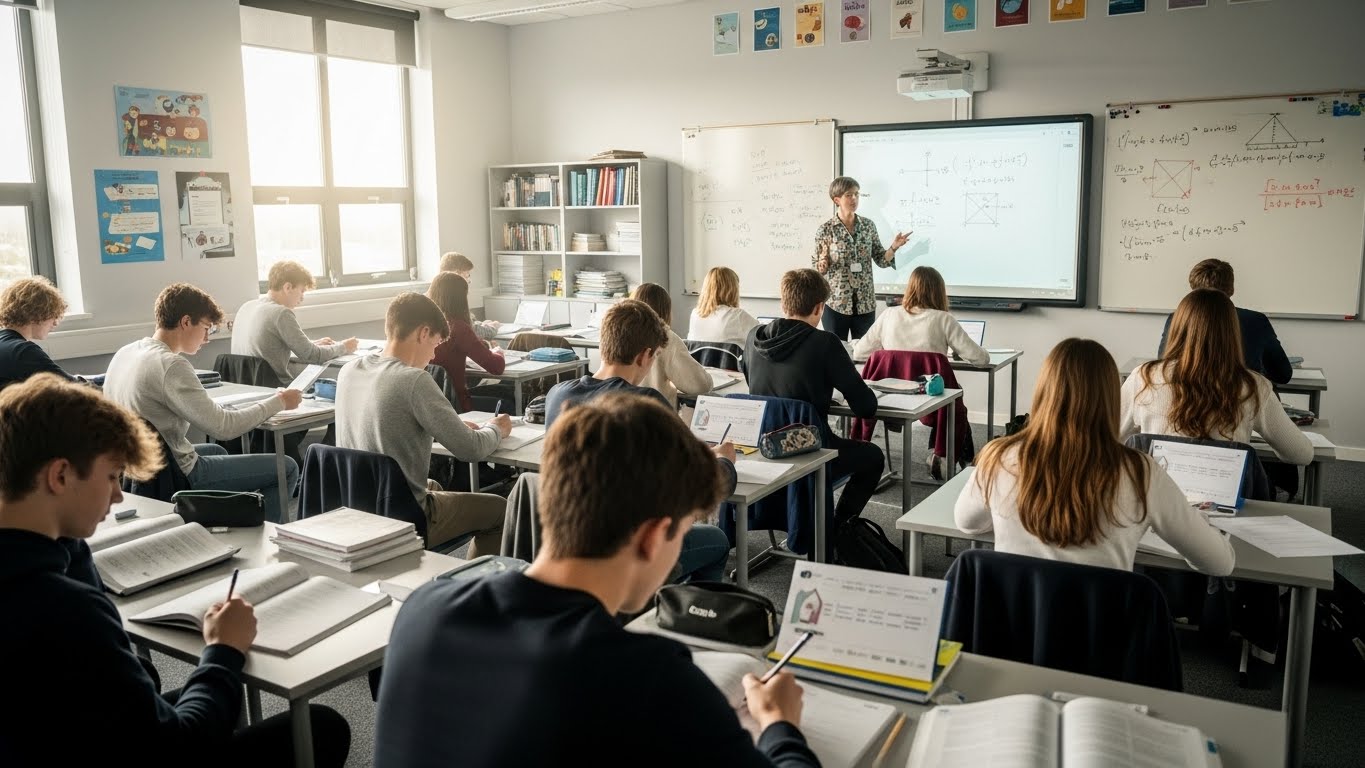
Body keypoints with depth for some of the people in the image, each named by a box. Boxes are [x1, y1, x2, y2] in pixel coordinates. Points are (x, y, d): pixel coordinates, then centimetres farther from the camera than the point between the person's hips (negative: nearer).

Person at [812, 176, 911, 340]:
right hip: (835, 303, -3)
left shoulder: (868, 225, 5)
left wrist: (894, 247, -9)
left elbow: (881, 260, 8)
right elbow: (817, 268, -1)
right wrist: (823, 264, -23)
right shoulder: (825, 230, -5)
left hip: (865, 303, 3)